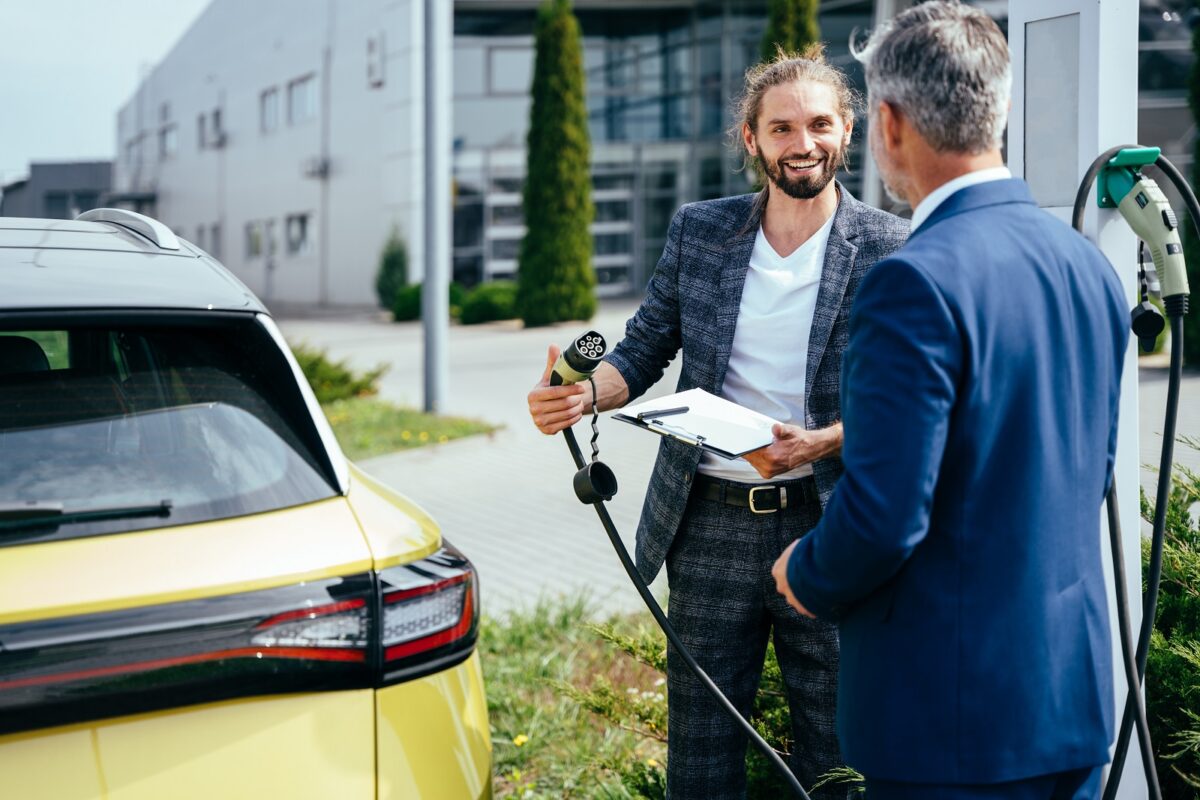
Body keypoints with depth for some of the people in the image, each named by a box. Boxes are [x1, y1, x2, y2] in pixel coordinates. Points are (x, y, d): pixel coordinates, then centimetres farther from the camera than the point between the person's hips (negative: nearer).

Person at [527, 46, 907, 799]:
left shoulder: (891, 249, -4)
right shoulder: (698, 230, 6)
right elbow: (645, 348, 10)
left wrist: (818, 443, -22)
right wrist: (585, 392, -10)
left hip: (827, 526, -2)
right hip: (710, 523, 3)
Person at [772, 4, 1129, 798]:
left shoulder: (919, 281, -21)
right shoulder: (1090, 265, 5)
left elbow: (884, 514, -23)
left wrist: (807, 578, -2)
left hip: (956, 705, -7)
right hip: (1079, 689, 8)